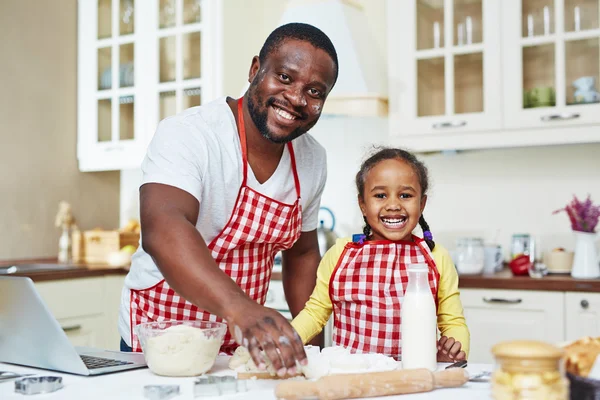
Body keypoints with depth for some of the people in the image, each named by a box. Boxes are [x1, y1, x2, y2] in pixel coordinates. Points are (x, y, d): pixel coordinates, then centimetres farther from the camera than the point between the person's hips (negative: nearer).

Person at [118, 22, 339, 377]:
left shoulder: (313, 159, 0)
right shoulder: (188, 134, -19)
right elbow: (162, 230, -36)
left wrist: (308, 346, 6)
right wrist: (240, 308, -50)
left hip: (244, 345, 5)